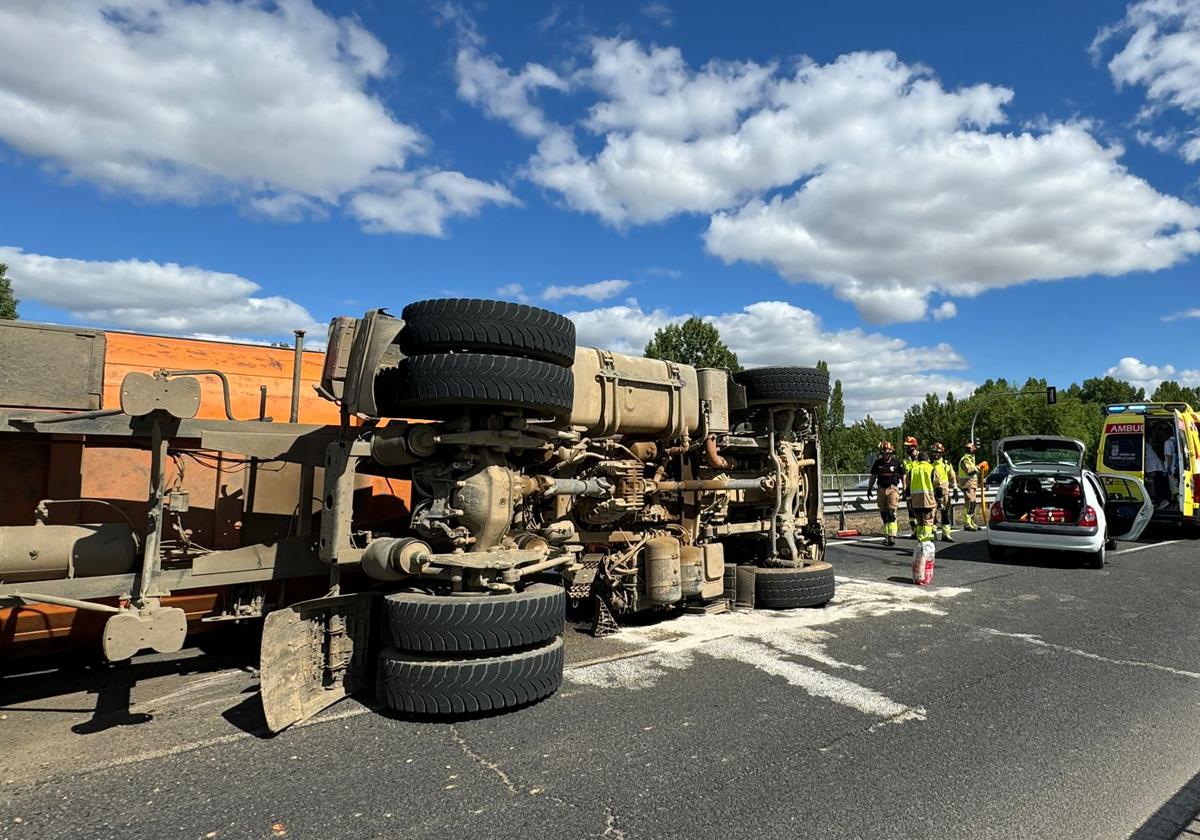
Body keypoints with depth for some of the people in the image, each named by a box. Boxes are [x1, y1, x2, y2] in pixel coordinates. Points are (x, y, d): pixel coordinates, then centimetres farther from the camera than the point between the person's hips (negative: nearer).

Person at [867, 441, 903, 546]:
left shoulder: (897, 462, -2)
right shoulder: (877, 463, 7)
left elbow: (903, 476, 4)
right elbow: (873, 476, 15)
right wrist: (869, 488, 12)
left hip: (893, 489, -4)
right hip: (881, 489, 4)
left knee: (891, 513, -14)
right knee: (883, 514, 8)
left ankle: (892, 536, -16)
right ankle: (886, 535, 18)